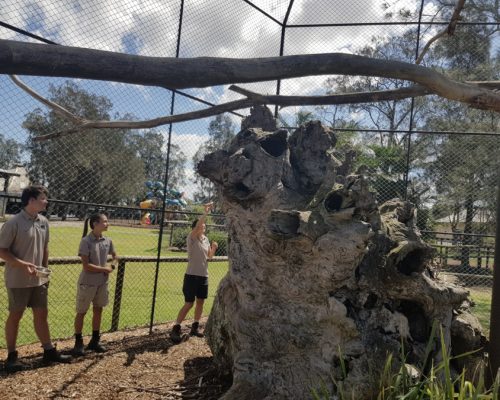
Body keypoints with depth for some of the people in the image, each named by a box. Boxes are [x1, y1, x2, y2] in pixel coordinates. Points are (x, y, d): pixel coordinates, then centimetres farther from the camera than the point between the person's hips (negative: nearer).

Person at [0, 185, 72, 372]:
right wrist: (23, 265, -25)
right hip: (18, 280, -6)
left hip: (39, 279, 6)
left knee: (41, 313, 12)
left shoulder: (44, 222, 5)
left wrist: (45, 270, 13)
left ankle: (49, 351, 21)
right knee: (15, 315, 5)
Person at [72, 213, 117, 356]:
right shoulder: (86, 241, -16)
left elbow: (115, 256, 19)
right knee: (81, 312, 5)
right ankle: (78, 343, 17)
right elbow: (86, 266, -18)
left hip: (102, 282, 6)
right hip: (87, 282, -6)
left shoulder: (108, 241, 2)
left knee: (98, 310, 14)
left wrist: (111, 265, -1)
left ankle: (94, 341, 27)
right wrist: (105, 269, -12)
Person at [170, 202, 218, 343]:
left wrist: (214, 248, -3)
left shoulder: (206, 239, 8)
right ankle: (175, 329, 1)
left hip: (204, 276, 7)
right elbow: (198, 225, -29)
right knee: (189, 304, -7)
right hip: (192, 275, -6)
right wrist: (206, 211, -33)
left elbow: (209, 256, 16)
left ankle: (195, 327, 25)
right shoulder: (191, 238, -11)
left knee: (200, 302, 12)